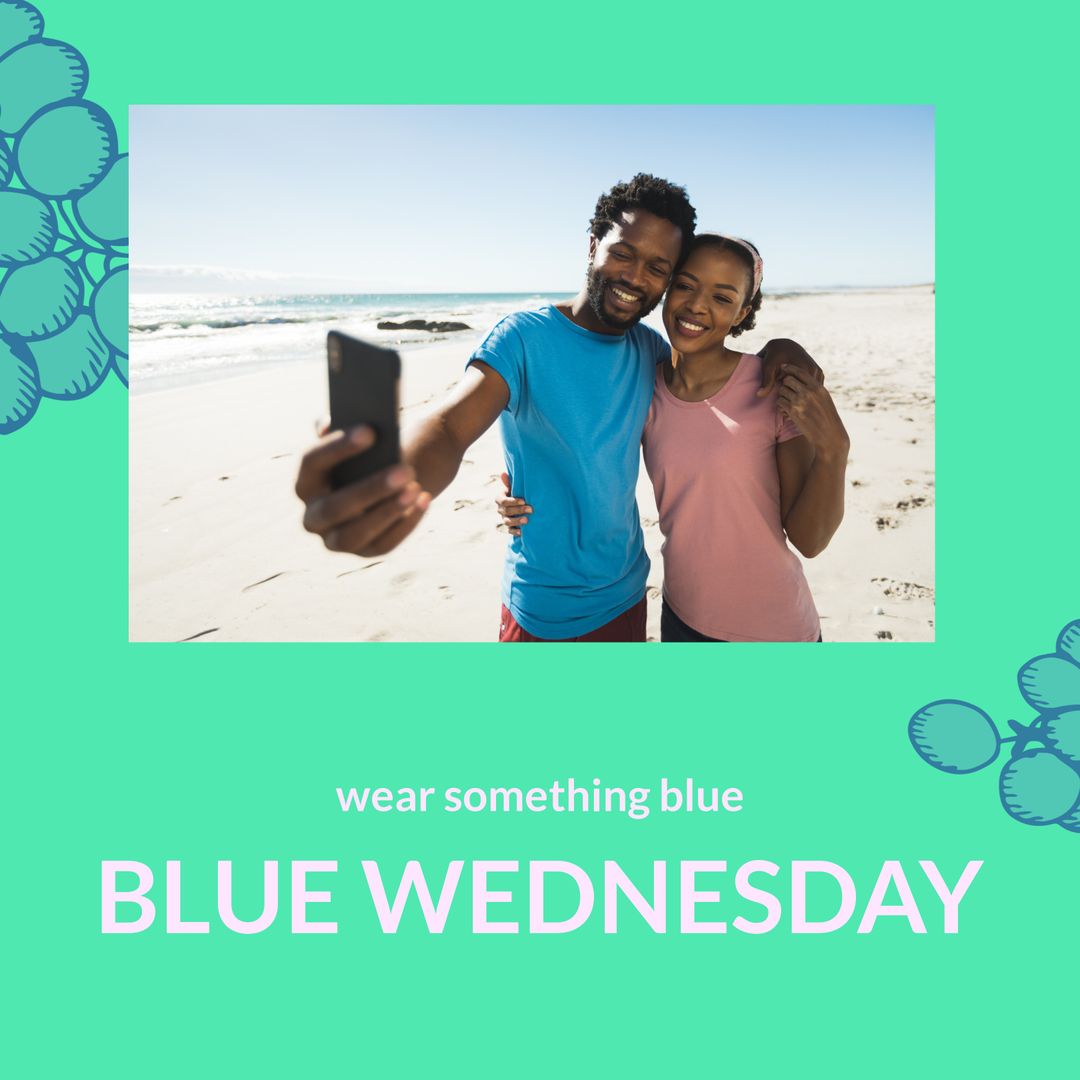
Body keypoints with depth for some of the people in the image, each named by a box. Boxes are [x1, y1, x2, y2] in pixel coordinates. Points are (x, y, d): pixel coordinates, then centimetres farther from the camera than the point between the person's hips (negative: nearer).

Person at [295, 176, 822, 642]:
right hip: (546, 615, -6)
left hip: (629, 594, 6)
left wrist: (775, 350, -6)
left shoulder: (649, 346, 2)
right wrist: (395, 482, -55)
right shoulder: (526, 337, -17)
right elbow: (452, 424, -31)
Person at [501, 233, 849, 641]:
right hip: (681, 619, 3)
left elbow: (807, 540, -14)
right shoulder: (643, 389, -7)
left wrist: (833, 448, -29)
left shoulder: (778, 389, -15)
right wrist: (536, 503, -11)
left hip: (774, 629, -3)